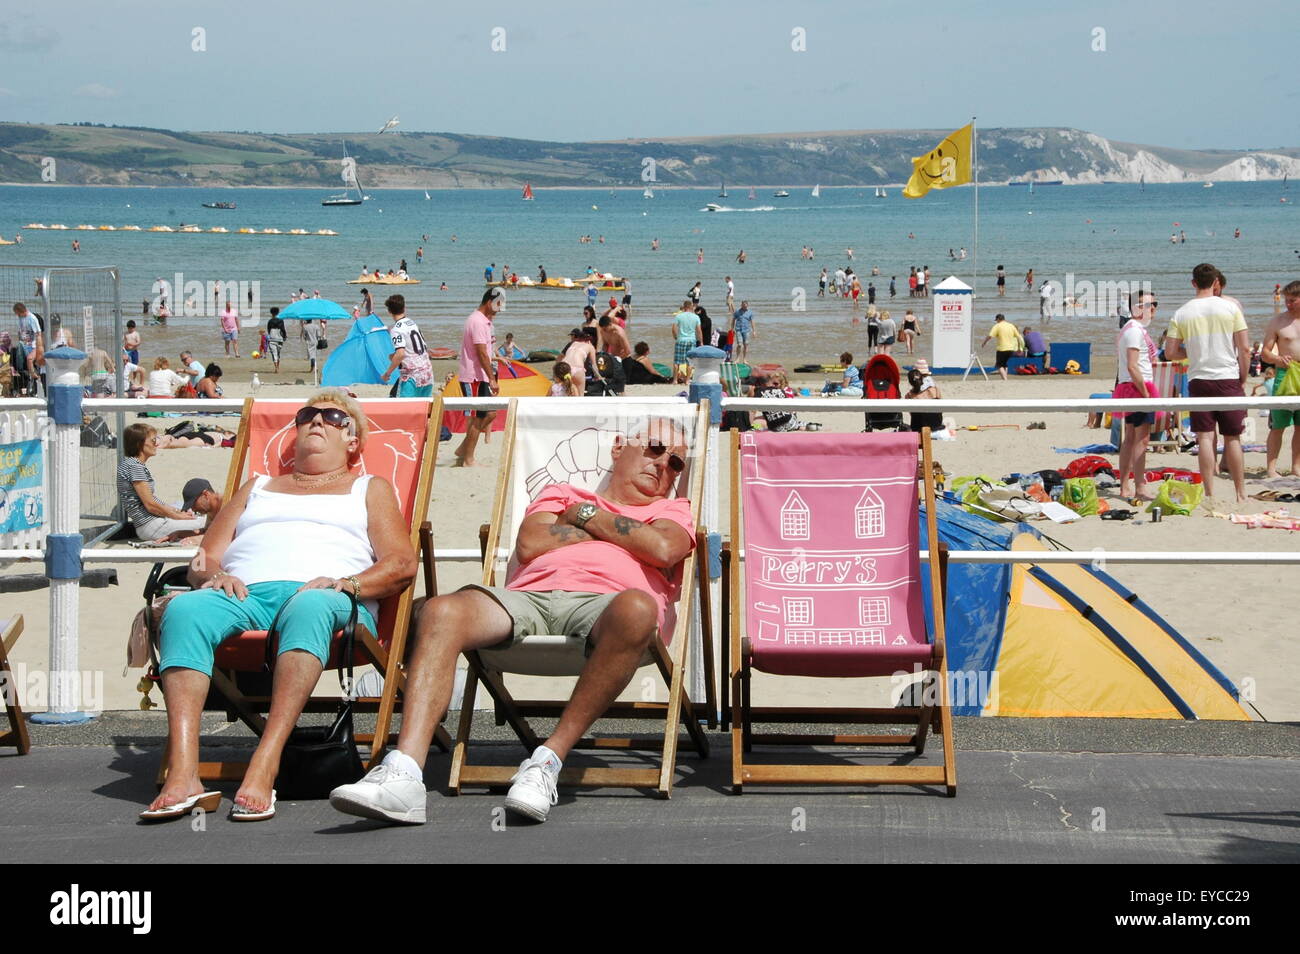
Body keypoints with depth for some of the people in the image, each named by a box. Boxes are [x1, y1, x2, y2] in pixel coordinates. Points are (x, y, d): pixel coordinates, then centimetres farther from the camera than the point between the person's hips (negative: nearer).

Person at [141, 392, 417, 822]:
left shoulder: (369, 489, 29)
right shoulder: (258, 488, 38)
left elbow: (402, 562, 12)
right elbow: (205, 557, 26)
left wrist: (347, 583, -8)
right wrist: (213, 575, 0)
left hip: (325, 594, -2)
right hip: (245, 592, 3)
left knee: (310, 606, -41)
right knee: (185, 608, -33)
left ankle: (262, 769, -53)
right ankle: (182, 774, -46)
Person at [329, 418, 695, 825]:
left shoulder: (671, 510, 31)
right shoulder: (560, 494, 36)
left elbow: (663, 549, 4)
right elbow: (529, 544, 14)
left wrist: (589, 516, 14)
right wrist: (600, 529, 18)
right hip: (528, 596, 2)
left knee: (636, 608, -42)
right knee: (442, 611, -31)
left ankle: (549, 758, -37)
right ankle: (403, 772, -45)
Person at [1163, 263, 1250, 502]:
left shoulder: (1181, 314, 1)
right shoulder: (1230, 307, -2)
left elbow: (1170, 352, 0)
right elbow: (1245, 349, -4)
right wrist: (1242, 380, 7)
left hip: (1198, 381, 1)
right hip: (1228, 379, -1)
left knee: (1205, 438, 1)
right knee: (1232, 438, 7)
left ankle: (1210, 494, -2)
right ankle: (1241, 493, 12)